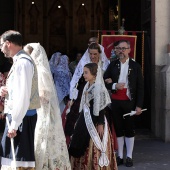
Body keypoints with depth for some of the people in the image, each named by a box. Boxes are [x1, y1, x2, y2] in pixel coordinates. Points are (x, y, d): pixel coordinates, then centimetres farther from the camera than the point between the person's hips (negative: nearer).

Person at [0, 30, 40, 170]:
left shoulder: (22, 63, -17)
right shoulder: (20, 61, 15)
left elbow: (23, 96, -23)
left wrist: (14, 124, -21)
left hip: (22, 117, -10)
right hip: (18, 115, 10)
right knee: (12, 158, 17)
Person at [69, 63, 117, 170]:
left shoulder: (99, 88, -15)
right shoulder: (87, 87, 10)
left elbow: (102, 109, -17)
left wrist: (101, 124, -18)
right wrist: (81, 121, 18)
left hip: (95, 122, -9)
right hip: (85, 121, 9)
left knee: (94, 148, -1)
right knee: (83, 146, 13)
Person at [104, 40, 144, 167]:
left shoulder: (135, 66, 1)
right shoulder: (113, 65, 7)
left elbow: (140, 87, -1)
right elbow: (104, 81, 7)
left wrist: (139, 105, -6)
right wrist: (114, 86, -13)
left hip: (129, 102, -2)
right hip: (116, 102, 2)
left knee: (130, 129, 5)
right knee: (118, 129, 7)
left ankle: (129, 156, 14)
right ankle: (120, 156, 16)